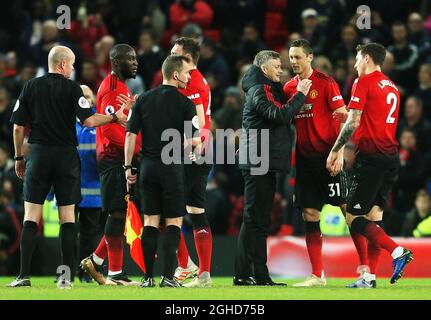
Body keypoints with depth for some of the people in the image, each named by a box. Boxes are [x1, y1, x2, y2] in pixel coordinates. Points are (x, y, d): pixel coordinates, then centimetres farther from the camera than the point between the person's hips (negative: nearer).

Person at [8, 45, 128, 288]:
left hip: (38, 154, 1)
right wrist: (115, 117, 3)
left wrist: (19, 157, 14)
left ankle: (24, 275, -8)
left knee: (31, 217, 0)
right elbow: (88, 120, -11)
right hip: (67, 156, -1)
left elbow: (18, 126, 5)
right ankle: (66, 275, 2)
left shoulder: (31, 87, 4)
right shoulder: (71, 88, -4)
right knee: (68, 217, 5)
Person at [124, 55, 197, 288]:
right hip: (172, 167, -4)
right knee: (173, 222, 3)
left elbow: (131, 135, 2)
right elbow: (190, 140, -10)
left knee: (150, 221, 8)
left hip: (148, 166, 4)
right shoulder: (185, 103, -6)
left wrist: (128, 167, 7)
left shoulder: (143, 100, 5)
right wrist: (199, 139, 13)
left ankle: (148, 277, 4)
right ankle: (168, 276, -6)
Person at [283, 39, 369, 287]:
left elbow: (343, 116, -8)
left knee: (348, 208, -5)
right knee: (310, 216, 3)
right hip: (305, 158, 6)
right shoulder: (289, 87, 11)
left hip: (327, 155, -6)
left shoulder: (325, 82, -6)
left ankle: (365, 266, 1)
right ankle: (317, 275, 7)